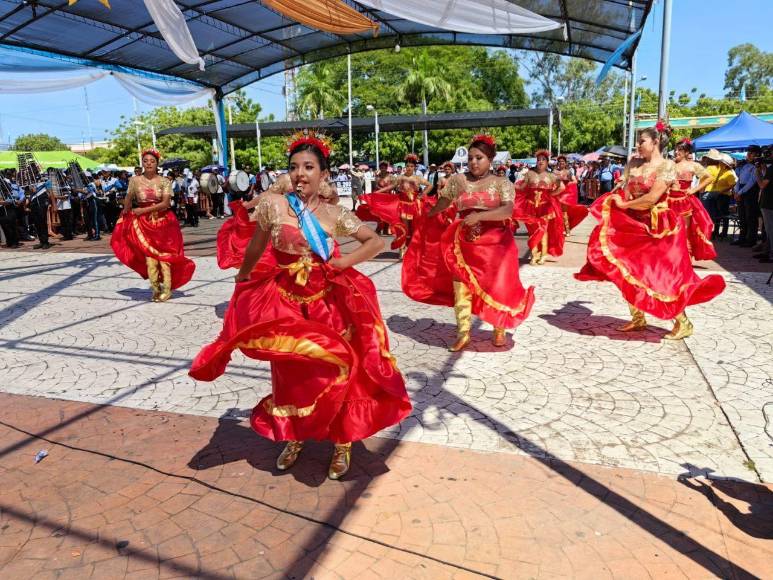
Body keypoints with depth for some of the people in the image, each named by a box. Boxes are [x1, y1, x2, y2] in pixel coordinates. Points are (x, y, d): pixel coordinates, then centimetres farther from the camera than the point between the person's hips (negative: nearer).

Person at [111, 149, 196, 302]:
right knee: (149, 256, -3)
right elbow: (128, 199, 15)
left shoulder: (164, 181, -3)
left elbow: (165, 203, -12)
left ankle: (166, 289, 7)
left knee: (164, 255, 0)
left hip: (163, 222, -1)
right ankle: (155, 288, 7)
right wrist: (125, 215, 16)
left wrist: (144, 210, -14)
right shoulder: (135, 180, 2)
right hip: (143, 223, 1)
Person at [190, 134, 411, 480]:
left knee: (337, 370, 4)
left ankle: (342, 443, 25)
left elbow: (377, 242, 2)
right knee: (290, 374, 12)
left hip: (328, 303, 0)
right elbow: (258, 243, 8)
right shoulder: (273, 204, -7)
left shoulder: (335, 214, -4)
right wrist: (244, 275, 21)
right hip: (285, 301, 0)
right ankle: (293, 438, 36)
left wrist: (345, 261, -10)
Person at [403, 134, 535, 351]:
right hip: (463, 244, 2)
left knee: (496, 287, 8)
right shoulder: (458, 180, 4)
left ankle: (499, 330, 27)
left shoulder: (502, 183, -3)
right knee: (460, 287, 1)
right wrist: (423, 219, 22)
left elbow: (508, 211, -19)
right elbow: (442, 204, 16)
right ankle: (463, 333, 12)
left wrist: (480, 215, -29)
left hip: (494, 244, -2)